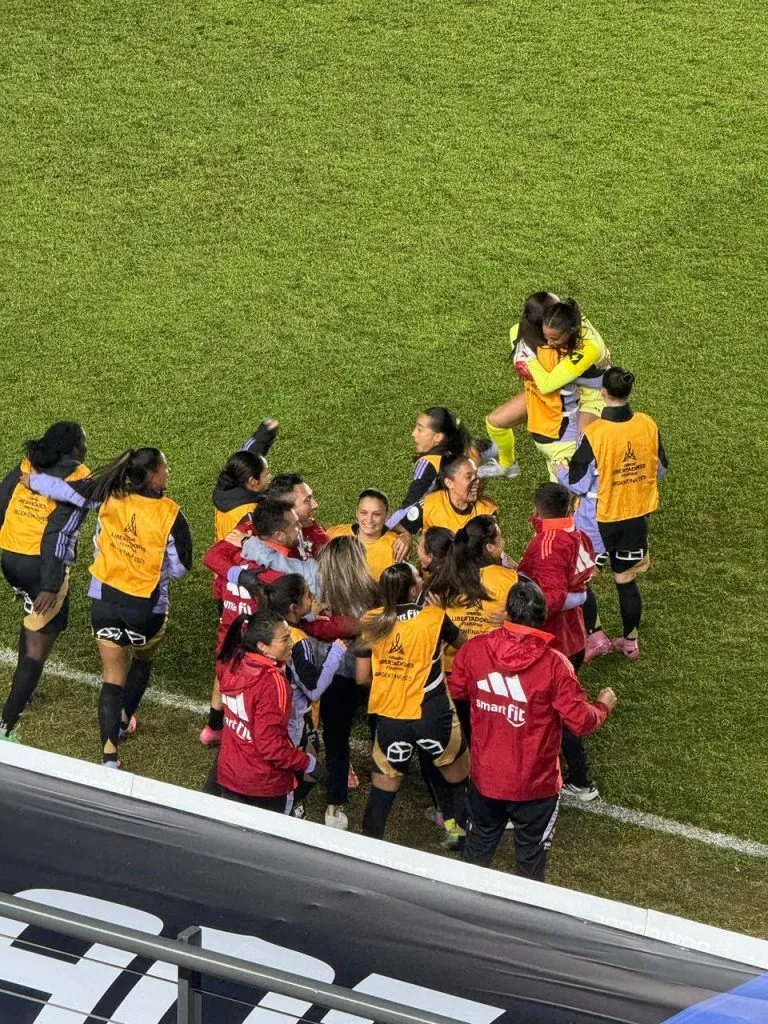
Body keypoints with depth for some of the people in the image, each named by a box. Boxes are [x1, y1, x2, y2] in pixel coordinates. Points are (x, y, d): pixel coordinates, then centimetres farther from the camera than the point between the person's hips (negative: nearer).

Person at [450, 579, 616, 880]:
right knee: (531, 855, 20)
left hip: (485, 778, 3)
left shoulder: (474, 649, -15)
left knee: (478, 849, 26)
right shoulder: (554, 665, -25)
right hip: (534, 784, -3)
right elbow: (582, 721, -18)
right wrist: (603, 705, 4)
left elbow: (457, 691, 4)